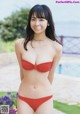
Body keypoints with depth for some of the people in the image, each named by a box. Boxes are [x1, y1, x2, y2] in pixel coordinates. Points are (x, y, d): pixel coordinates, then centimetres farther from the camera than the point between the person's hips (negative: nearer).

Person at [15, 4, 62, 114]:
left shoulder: (56, 48, -10)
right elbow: (22, 70, 5)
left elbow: (50, 75, 3)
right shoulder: (20, 44, -8)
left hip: (45, 99, 0)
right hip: (24, 98, 1)